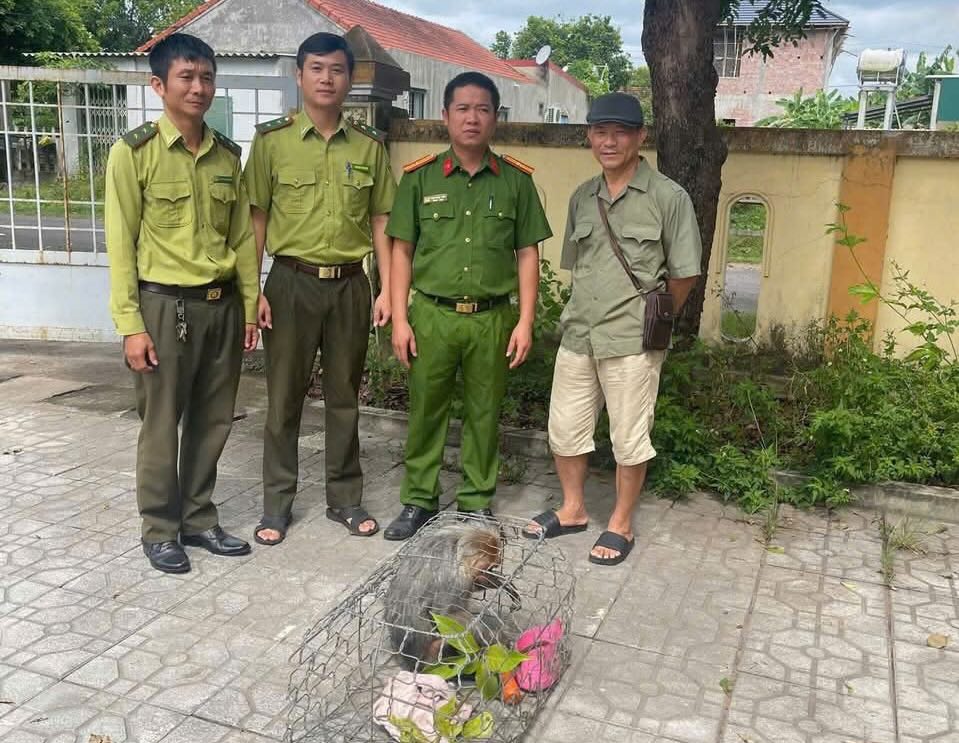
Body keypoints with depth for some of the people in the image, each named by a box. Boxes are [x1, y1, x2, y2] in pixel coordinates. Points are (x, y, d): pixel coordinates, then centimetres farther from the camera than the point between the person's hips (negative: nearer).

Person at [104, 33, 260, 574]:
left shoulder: (228, 155, 8)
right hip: (166, 305, -5)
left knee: (212, 422, 12)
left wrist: (250, 306, 8)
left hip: (223, 305, 5)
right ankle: (160, 529, 22)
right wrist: (131, 325, -12)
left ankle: (199, 519, 28)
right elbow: (121, 243, -8)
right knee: (162, 425, 5)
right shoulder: (134, 152, -7)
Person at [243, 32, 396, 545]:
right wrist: (252, 289, -7)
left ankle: (345, 498, 25)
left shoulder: (369, 146, 5)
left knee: (344, 396, 11)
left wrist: (386, 288, 2)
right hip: (292, 282, -2)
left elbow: (380, 221, 8)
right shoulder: (272, 140, -1)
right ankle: (277, 502, 20)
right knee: (284, 397, 6)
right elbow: (256, 218, -1)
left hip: (350, 284, 2)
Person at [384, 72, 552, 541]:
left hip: (492, 317, 0)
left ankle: (477, 501, 26)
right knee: (425, 410, 8)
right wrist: (400, 319, -2)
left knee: (484, 413, 10)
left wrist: (525, 322, -2)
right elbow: (402, 251, 4)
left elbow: (527, 253, 5)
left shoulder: (516, 180, 3)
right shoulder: (420, 177, 2)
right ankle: (418, 500, 23)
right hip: (431, 314, 0)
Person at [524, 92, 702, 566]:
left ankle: (620, 525, 25)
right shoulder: (581, 198, 8)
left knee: (629, 438, 7)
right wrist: (594, 311, 12)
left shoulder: (668, 198, -8)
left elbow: (684, 275, -4)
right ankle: (572, 509, 33)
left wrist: (650, 319, 5)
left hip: (632, 341, -5)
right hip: (577, 335, 5)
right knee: (564, 429, 13)